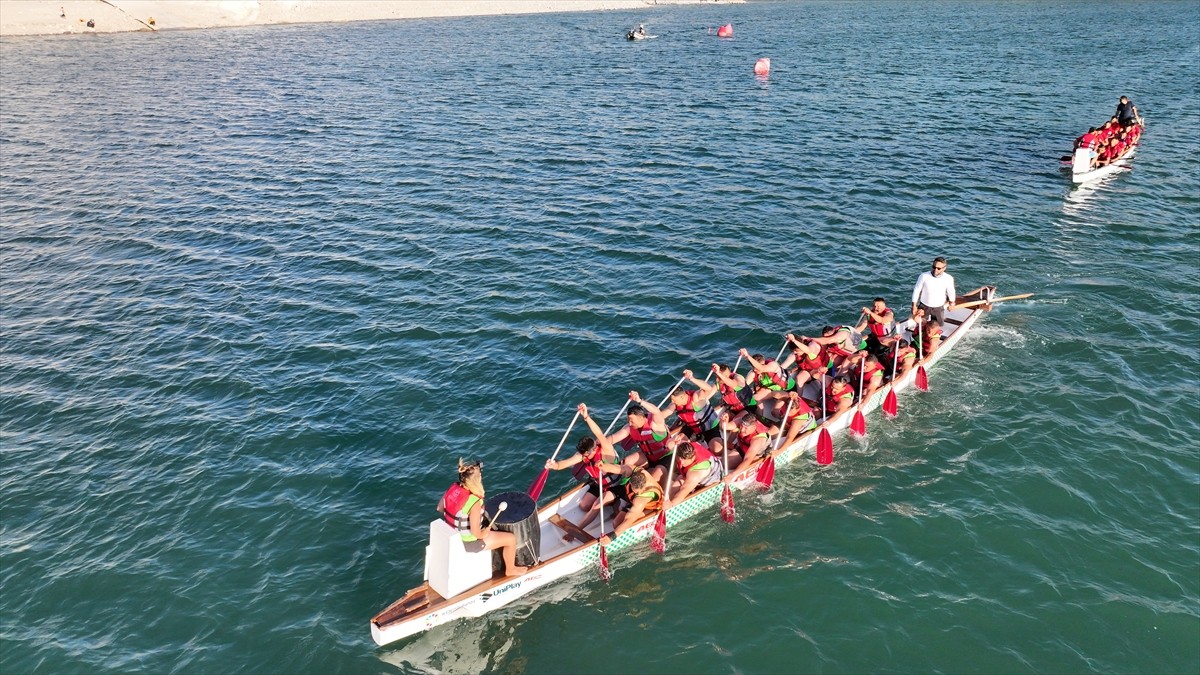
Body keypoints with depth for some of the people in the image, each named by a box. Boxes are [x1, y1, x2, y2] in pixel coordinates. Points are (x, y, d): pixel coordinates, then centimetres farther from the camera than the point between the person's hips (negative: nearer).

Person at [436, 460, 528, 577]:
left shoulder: (453, 487, -12)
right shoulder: (474, 502, -33)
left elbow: (440, 508, 4)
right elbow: (476, 533, -31)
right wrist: (484, 534, -10)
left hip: (451, 535, 8)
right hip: (468, 542, -8)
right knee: (511, 538, 4)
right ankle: (510, 569, 29)